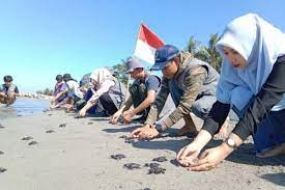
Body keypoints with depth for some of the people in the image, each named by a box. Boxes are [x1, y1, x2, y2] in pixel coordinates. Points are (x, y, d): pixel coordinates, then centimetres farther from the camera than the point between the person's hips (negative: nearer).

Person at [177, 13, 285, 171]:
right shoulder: (234, 65, -17)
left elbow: (262, 104, -39)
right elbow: (222, 103, -23)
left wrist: (224, 150, -46)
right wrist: (197, 143, -34)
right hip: (271, 112, 5)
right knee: (238, 95, -23)